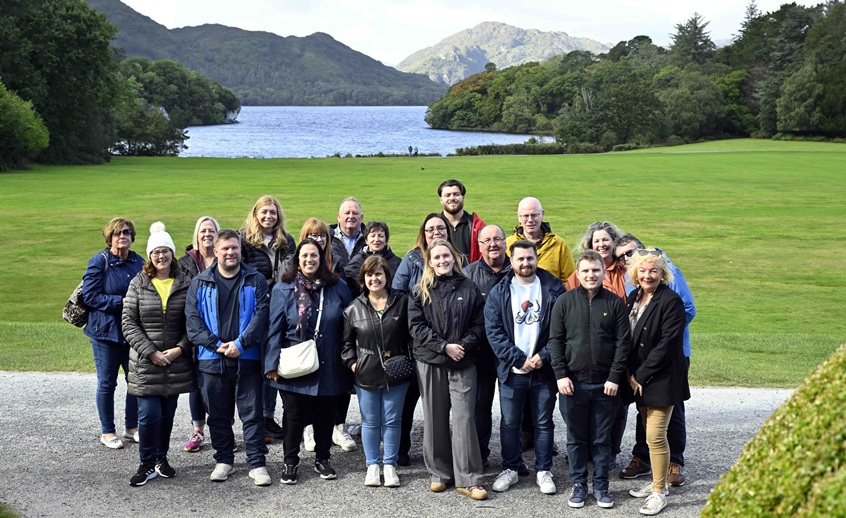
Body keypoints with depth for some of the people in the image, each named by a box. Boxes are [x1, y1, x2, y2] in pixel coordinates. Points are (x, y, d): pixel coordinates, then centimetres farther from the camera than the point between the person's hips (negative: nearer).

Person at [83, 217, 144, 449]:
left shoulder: (138, 261, 6)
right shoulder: (99, 262, -9)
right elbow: (90, 295, -14)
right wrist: (121, 301, -20)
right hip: (106, 331, -5)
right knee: (107, 383, 5)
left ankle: (132, 428, 24)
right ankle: (107, 432, 17)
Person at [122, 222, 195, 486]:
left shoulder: (185, 284, 3)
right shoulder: (138, 284, 0)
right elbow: (128, 323, -4)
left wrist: (180, 348, -11)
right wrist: (150, 353, -12)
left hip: (177, 363, 2)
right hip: (145, 364, -2)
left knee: (168, 413, 10)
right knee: (149, 414, -7)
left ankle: (161, 458, 27)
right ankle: (147, 463, 9)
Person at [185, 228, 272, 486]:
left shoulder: (256, 280, 4)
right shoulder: (200, 283, 6)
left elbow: (261, 314, -5)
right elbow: (193, 319, -2)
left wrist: (240, 343, -15)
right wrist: (217, 345, -13)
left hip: (247, 359, -1)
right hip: (211, 360, 1)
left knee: (252, 413, 1)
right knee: (218, 414, 11)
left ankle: (257, 463, 8)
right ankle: (223, 460, 24)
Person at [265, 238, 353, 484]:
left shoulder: (338, 287, 3)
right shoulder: (283, 289, -1)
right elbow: (275, 330, -2)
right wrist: (272, 364, -9)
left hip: (329, 368, 2)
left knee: (325, 415, 11)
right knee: (294, 416, 3)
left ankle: (322, 459, 28)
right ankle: (291, 462, 19)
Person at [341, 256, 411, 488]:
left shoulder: (402, 302, -2)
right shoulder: (354, 309, 1)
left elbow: (412, 334, 4)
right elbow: (347, 341, 11)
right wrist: (352, 362, -1)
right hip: (366, 375, 1)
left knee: (392, 421, 7)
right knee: (370, 422, 9)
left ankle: (390, 465, 18)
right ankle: (372, 465, 21)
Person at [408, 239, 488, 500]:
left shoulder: (469, 289, 5)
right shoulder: (421, 291, 5)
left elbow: (479, 323, 5)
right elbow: (416, 326, -3)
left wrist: (465, 344, -12)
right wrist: (444, 346, -12)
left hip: (463, 362, -1)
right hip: (430, 361, 1)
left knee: (464, 417, -5)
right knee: (435, 418, 6)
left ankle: (468, 479, -1)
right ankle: (439, 473, 18)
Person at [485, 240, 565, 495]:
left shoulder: (553, 289, -1)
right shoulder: (498, 293, 1)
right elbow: (493, 332, -5)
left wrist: (544, 356, -12)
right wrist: (519, 359, -12)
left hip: (544, 369, 0)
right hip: (511, 370, 1)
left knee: (544, 423, 9)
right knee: (509, 423, 9)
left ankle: (544, 471, 20)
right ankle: (510, 469, 23)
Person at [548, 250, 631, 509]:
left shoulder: (615, 303, 1)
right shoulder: (564, 302, 1)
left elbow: (623, 342, 0)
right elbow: (555, 340, 1)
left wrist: (615, 377, -7)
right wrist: (561, 375, -7)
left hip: (605, 385, 0)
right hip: (573, 383, 0)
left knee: (602, 439, 9)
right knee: (576, 438, 9)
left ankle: (601, 485, 21)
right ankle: (578, 485, 21)